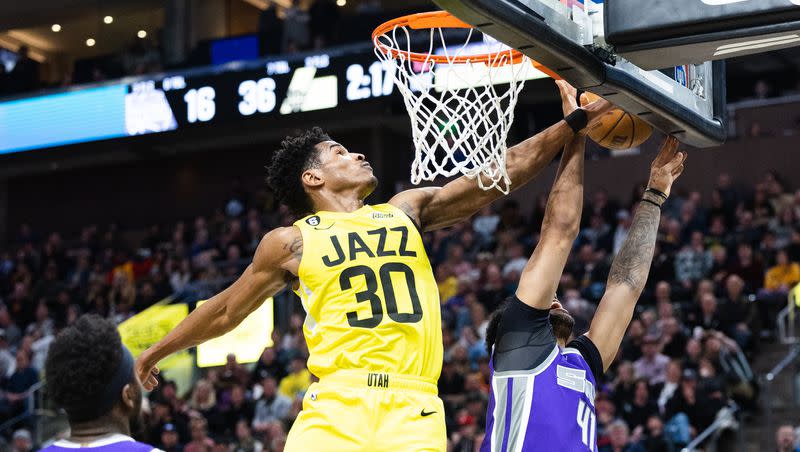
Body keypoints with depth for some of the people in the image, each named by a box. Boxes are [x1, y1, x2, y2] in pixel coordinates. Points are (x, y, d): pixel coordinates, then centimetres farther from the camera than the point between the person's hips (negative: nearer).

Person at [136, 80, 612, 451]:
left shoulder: (406, 210, 20)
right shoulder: (291, 241, 12)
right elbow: (226, 311, 24)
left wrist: (571, 125, 11)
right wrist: (155, 353, 31)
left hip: (412, 409, 2)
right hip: (336, 405, -2)